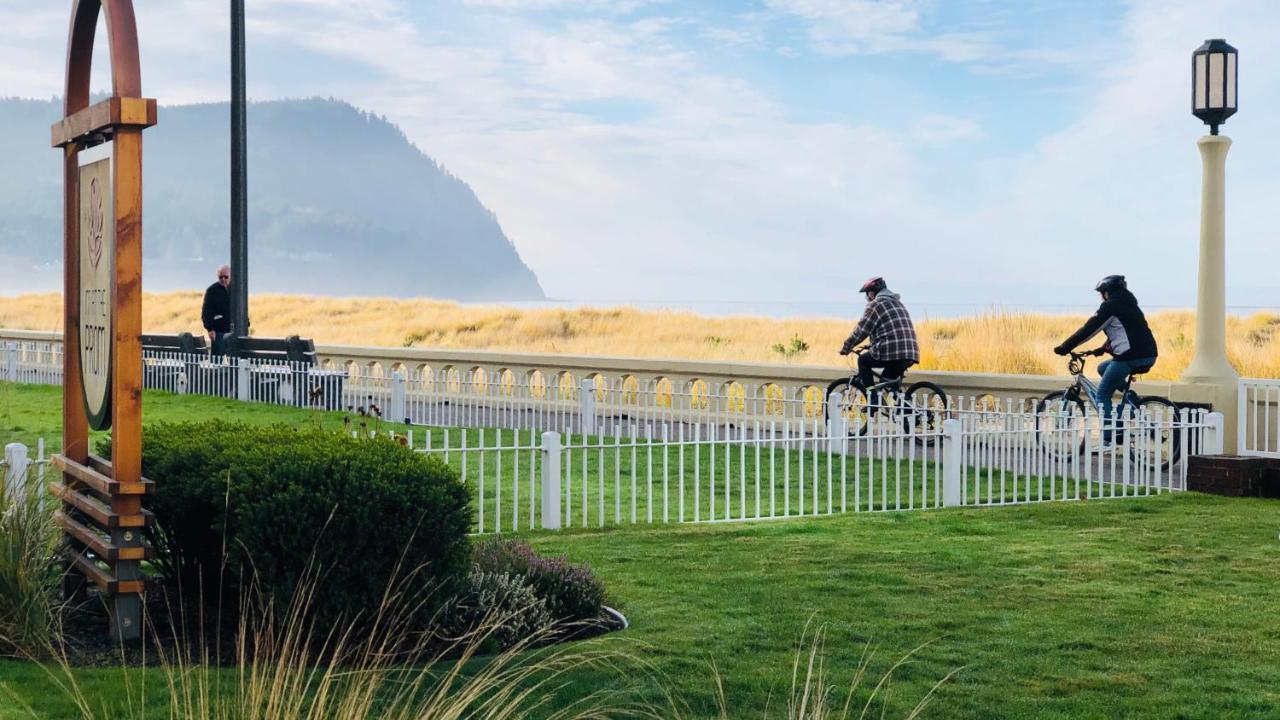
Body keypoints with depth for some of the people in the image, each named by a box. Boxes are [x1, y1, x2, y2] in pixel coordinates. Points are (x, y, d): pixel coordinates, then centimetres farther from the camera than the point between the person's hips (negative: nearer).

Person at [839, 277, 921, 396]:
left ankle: (873, 399, 5)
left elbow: (861, 330, -3)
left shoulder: (876, 304, -1)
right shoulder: (897, 302, 26)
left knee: (863, 361, 14)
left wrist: (846, 347, 9)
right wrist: (872, 345, 40)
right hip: (910, 355, 8)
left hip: (891, 352, -8)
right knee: (887, 383, 24)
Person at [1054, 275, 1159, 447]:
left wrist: (1064, 348, 1)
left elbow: (1088, 330, -4)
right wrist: (1103, 348, 36)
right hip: (1149, 356, 8)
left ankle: (1107, 439, -6)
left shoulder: (1110, 306, -3)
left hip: (1130, 357, -8)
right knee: (1103, 368, 27)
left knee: (1102, 395, 2)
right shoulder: (1130, 305, 23)